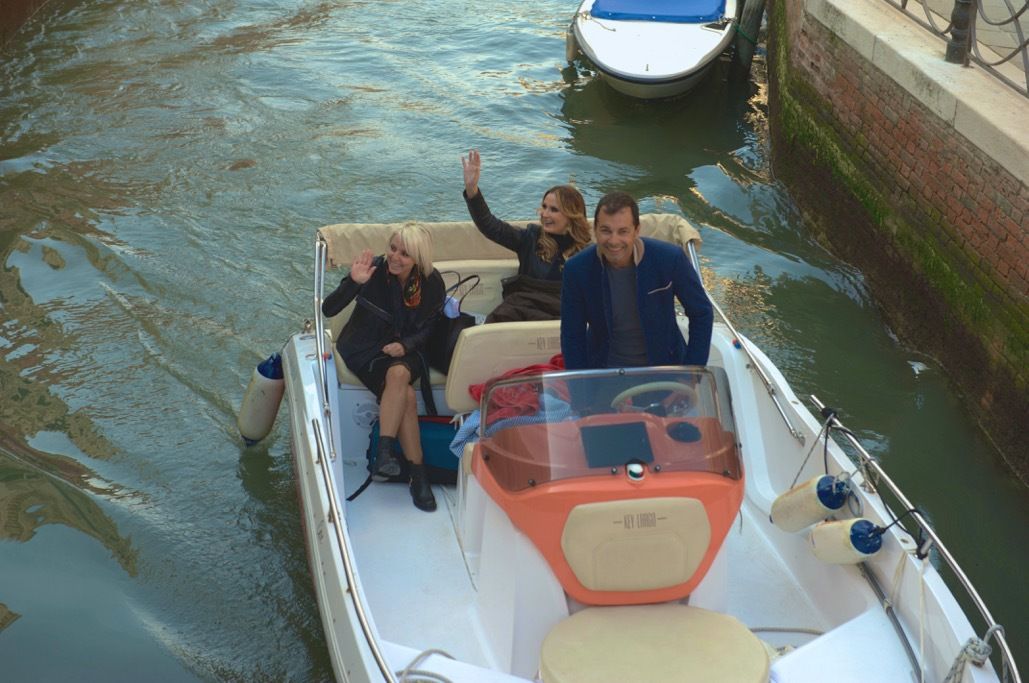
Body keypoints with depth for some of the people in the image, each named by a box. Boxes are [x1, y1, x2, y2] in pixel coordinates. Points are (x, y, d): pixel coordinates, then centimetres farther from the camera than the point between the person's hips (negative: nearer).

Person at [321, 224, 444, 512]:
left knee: (399, 373, -35)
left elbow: (428, 329, 3)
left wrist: (405, 345, -17)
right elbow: (328, 310, -19)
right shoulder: (374, 270, -16)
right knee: (406, 396, -29)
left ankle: (384, 453, -30)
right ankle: (417, 475, -27)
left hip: (404, 350, 2)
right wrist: (353, 282, -35)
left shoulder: (432, 283, -8)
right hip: (365, 347, -2)